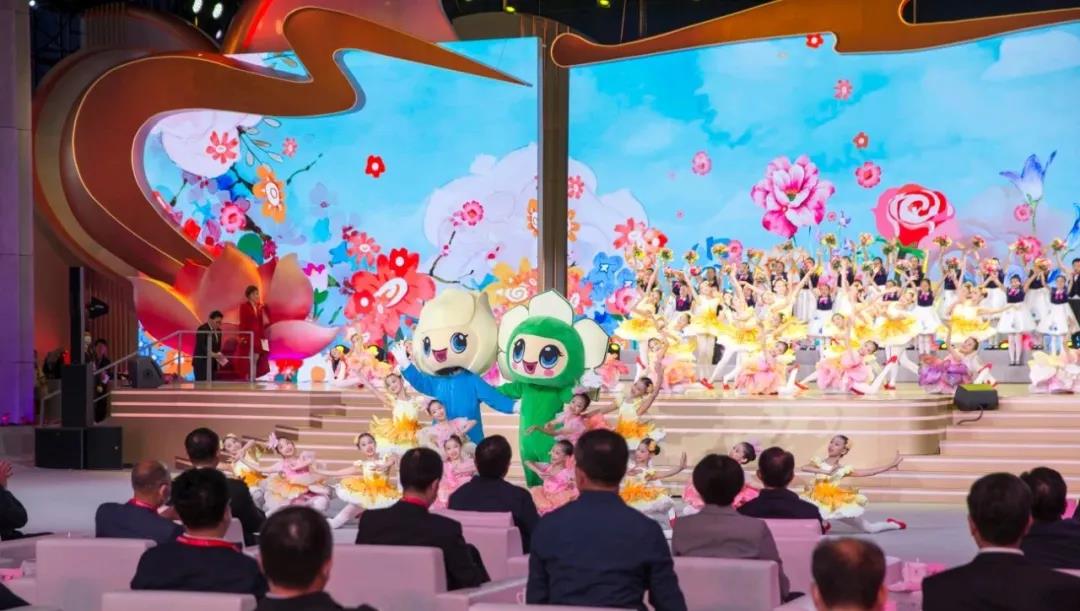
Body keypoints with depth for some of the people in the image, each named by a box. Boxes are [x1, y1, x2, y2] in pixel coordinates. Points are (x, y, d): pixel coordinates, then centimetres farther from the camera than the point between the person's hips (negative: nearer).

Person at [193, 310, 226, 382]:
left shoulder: (218, 331, 12)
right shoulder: (202, 329, -13)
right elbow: (201, 346, -22)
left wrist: (219, 356, 3)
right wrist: (212, 354, -34)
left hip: (213, 363, 8)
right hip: (201, 363, -8)